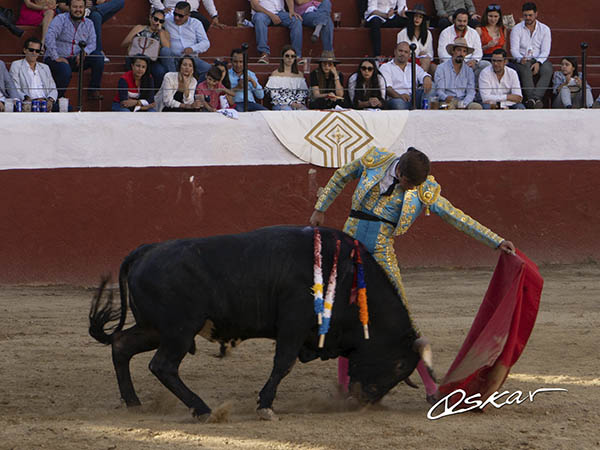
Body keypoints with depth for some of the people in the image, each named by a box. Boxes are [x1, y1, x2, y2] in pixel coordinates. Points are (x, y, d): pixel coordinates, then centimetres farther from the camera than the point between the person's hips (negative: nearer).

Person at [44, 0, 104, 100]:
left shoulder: (88, 24, 9)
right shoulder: (60, 19, -7)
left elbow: (92, 43, 1)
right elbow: (49, 37, -20)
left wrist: (84, 52, -22)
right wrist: (56, 57, -26)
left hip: (76, 60, 5)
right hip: (58, 59, -5)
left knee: (98, 56, -16)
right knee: (65, 71, -37)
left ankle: (94, 91, -10)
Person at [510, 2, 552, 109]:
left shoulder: (545, 29, 7)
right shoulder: (516, 29, 5)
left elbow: (545, 51, 0)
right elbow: (514, 49, -4)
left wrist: (538, 63, -19)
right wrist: (521, 59, -27)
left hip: (539, 60, 1)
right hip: (522, 60, -1)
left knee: (547, 70, -33)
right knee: (526, 71, -36)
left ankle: (535, 97, -47)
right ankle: (533, 99, -50)